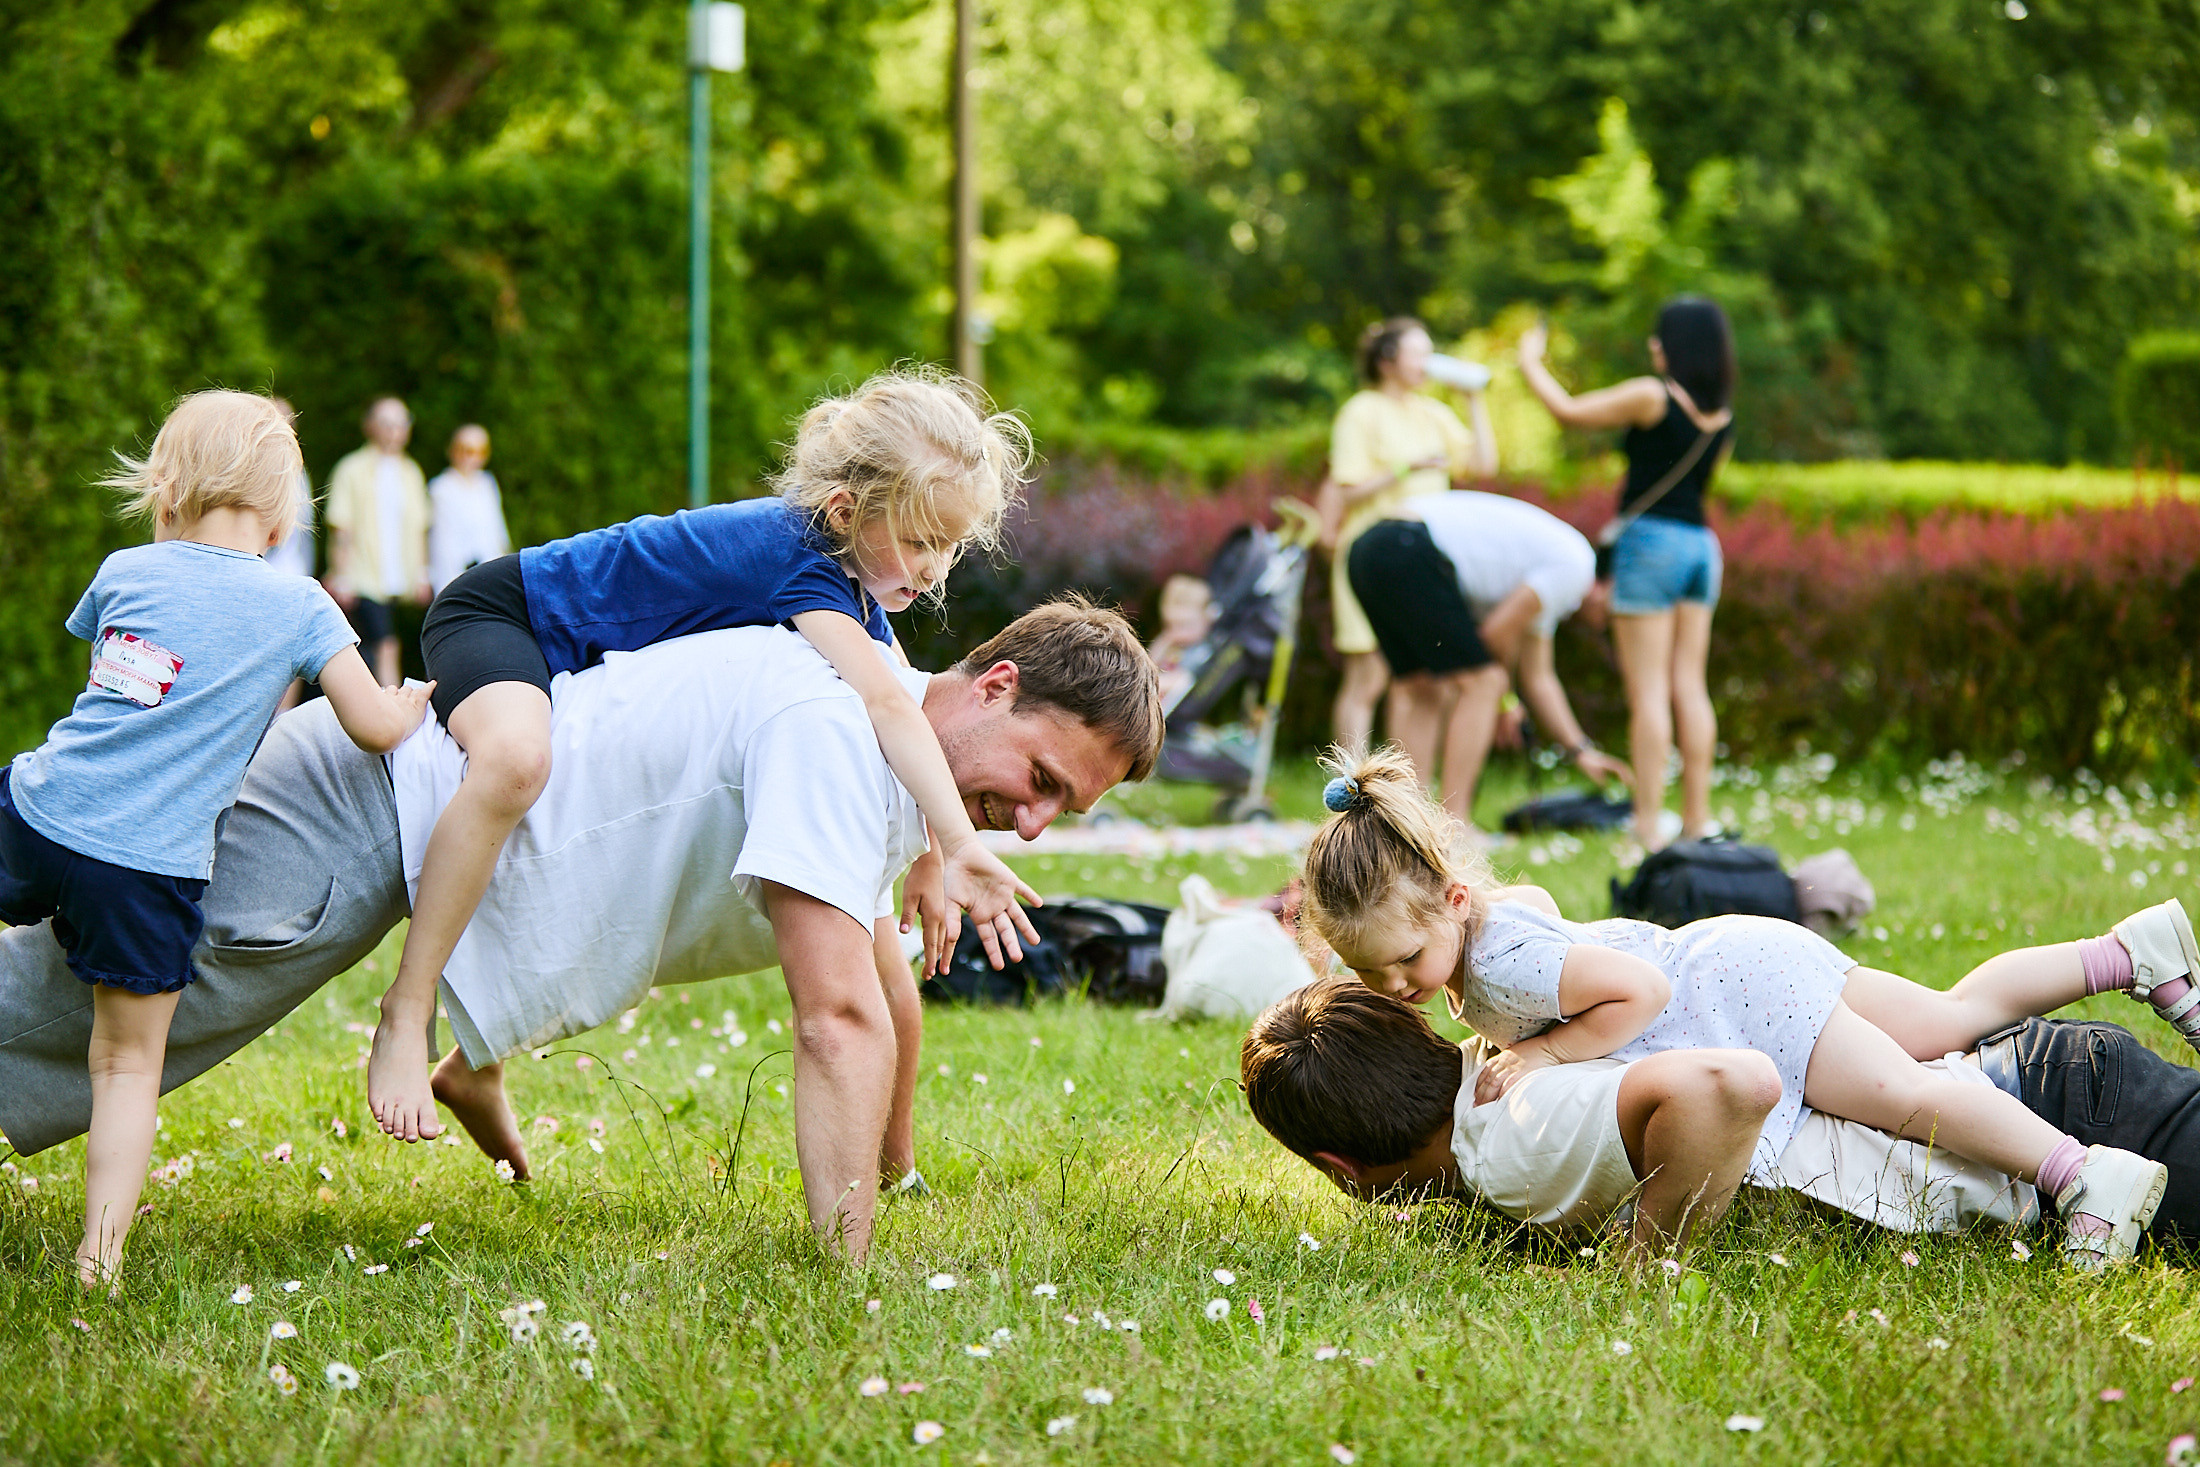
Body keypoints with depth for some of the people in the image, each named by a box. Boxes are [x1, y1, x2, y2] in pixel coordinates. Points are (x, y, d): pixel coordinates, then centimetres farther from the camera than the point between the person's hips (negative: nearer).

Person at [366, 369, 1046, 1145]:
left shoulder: (856, 579, -4)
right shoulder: (797, 556, -32)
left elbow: (904, 707, -2)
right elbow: (886, 706, -43)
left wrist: (927, 857, -13)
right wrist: (959, 843, -49)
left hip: (583, 665, 10)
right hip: (494, 614, -10)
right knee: (515, 759, -40)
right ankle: (405, 1013, -32)